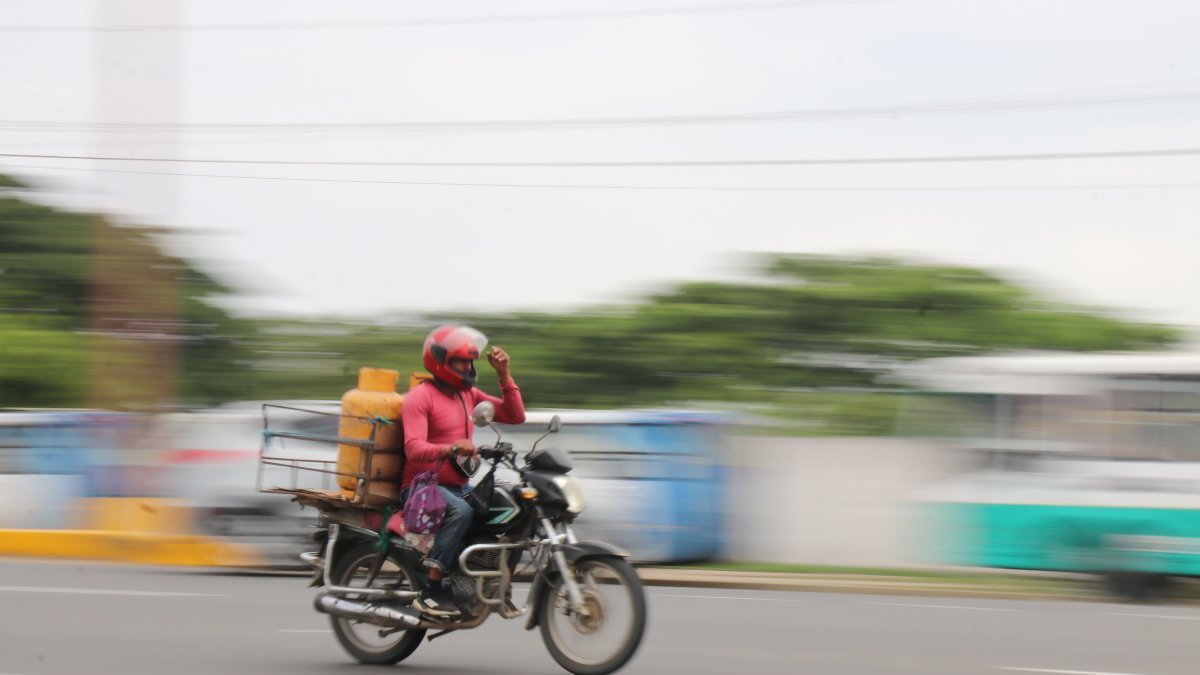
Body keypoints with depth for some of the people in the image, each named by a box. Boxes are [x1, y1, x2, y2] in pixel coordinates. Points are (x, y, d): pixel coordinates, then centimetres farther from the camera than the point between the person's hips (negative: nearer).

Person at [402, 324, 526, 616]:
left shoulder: (469, 395, 15)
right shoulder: (421, 396, -10)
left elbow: (515, 416, 10)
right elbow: (413, 449, -23)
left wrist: (504, 374, 1)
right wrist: (451, 448, -41)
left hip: (459, 486, 8)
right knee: (460, 511, -36)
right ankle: (429, 592, -35)